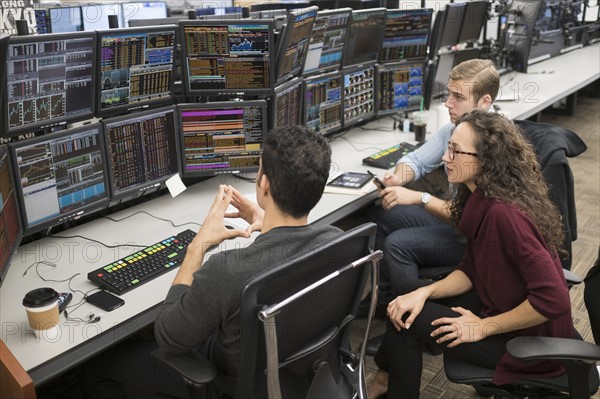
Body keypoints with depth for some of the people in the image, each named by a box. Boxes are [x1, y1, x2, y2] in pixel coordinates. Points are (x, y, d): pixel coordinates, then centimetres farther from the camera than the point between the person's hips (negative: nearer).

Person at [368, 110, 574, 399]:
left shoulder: (504, 213, -31)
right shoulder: (481, 200, -2)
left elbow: (554, 299, -32)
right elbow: (470, 270, 4)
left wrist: (484, 327, -20)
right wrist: (425, 292, -12)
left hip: (528, 338, -8)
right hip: (500, 304, 9)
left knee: (408, 321, -8)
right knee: (408, 292, 8)